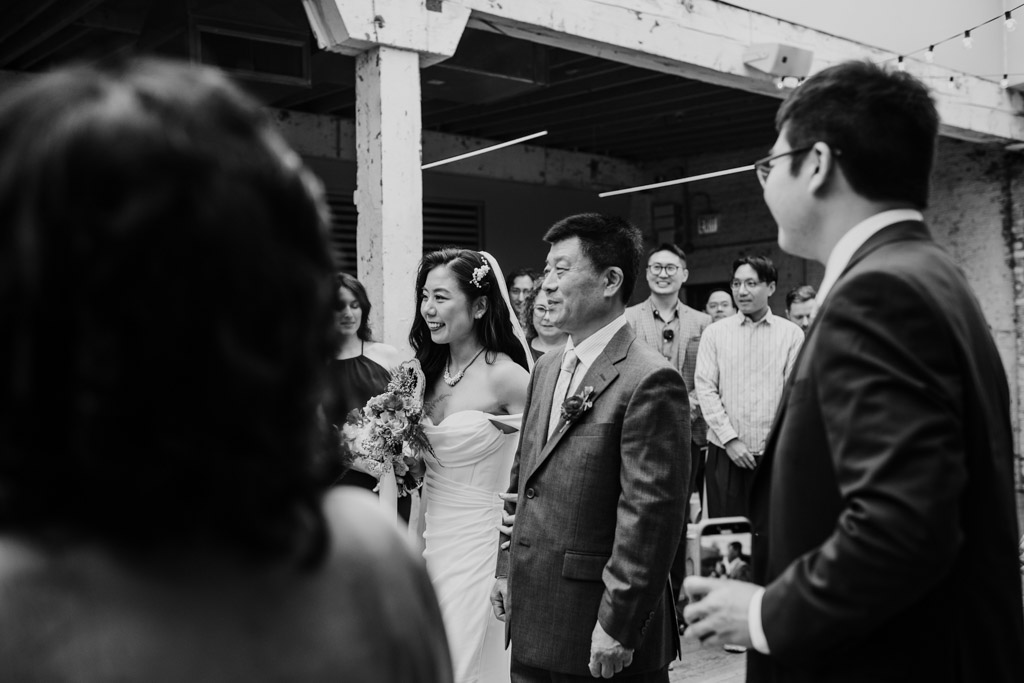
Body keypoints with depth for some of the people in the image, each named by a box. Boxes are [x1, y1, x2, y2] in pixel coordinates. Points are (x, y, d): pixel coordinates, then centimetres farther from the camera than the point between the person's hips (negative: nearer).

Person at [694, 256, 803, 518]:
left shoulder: (792, 334, 3)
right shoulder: (715, 333, 5)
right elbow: (705, 389, 1)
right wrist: (730, 439, -7)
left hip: (775, 454, 0)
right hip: (725, 452, 1)